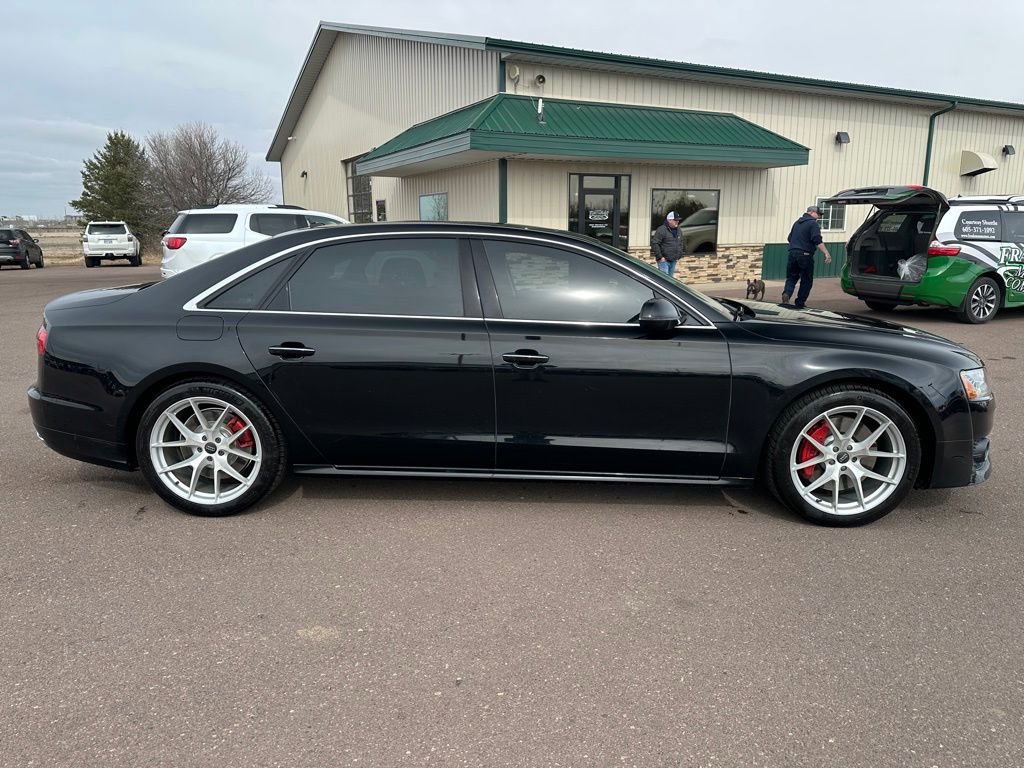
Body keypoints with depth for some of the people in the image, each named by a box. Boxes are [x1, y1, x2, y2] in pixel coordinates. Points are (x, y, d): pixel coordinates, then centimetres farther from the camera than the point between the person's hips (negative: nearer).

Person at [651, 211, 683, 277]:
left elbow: (680, 244, 26)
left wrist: (679, 256, 16)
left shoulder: (678, 230, 13)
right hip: (664, 260, -8)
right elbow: (654, 243, -17)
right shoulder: (662, 230, -12)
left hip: (673, 261, 8)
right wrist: (659, 257, -17)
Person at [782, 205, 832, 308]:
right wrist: (826, 253, -21)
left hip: (792, 253, 6)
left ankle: (786, 294, -16)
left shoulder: (797, 222, 18)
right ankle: (800, 303, 6)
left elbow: (790, 238, 28)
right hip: (805, 255, -6)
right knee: (806, 280, 5)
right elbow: (817, 241, -18)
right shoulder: (813, 223, -6)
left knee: (791, 277, 11)